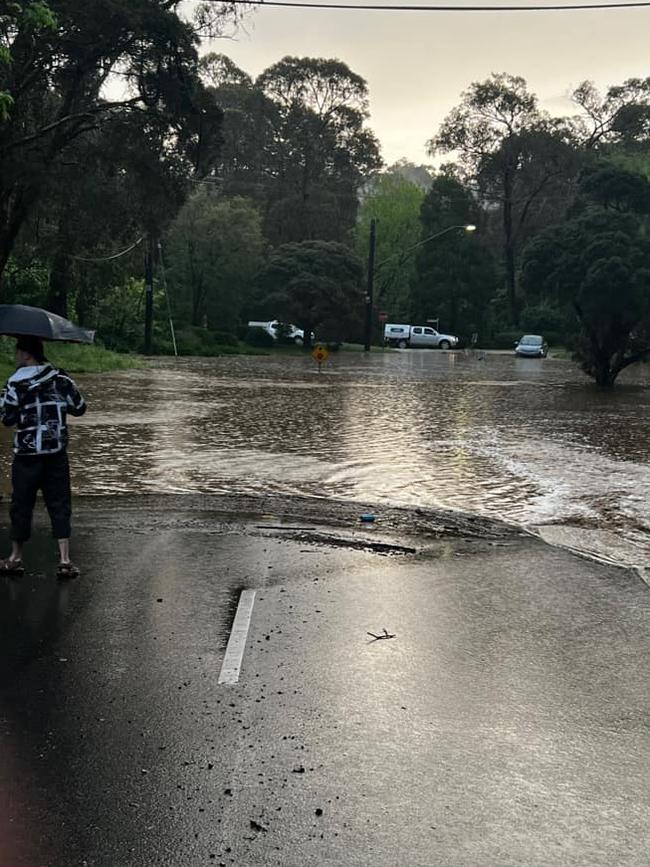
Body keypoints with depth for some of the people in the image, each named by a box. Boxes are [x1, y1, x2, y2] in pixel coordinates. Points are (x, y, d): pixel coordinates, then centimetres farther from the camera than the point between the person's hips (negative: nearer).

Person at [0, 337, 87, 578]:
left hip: (27, 454, -2)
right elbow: (80, 408, 8)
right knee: (59, 505, 5)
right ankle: (65, 561, 0)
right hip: (57, 453, 2)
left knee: (21, 504, 10)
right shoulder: (61, 379, 1)